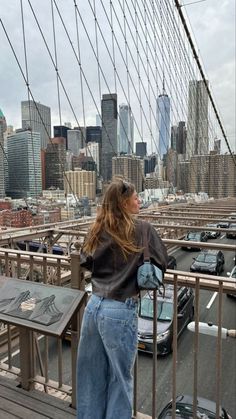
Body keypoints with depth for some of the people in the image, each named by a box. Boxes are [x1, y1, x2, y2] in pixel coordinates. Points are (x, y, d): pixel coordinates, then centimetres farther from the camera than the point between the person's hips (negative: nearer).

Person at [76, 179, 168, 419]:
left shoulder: (97, 230, 2)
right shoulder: (142, 229, -11)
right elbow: (162, 263, -3)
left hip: (94, 305, 6)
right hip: (120, 312, -5)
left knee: (91, 373, 23)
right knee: (119, 377, 17)